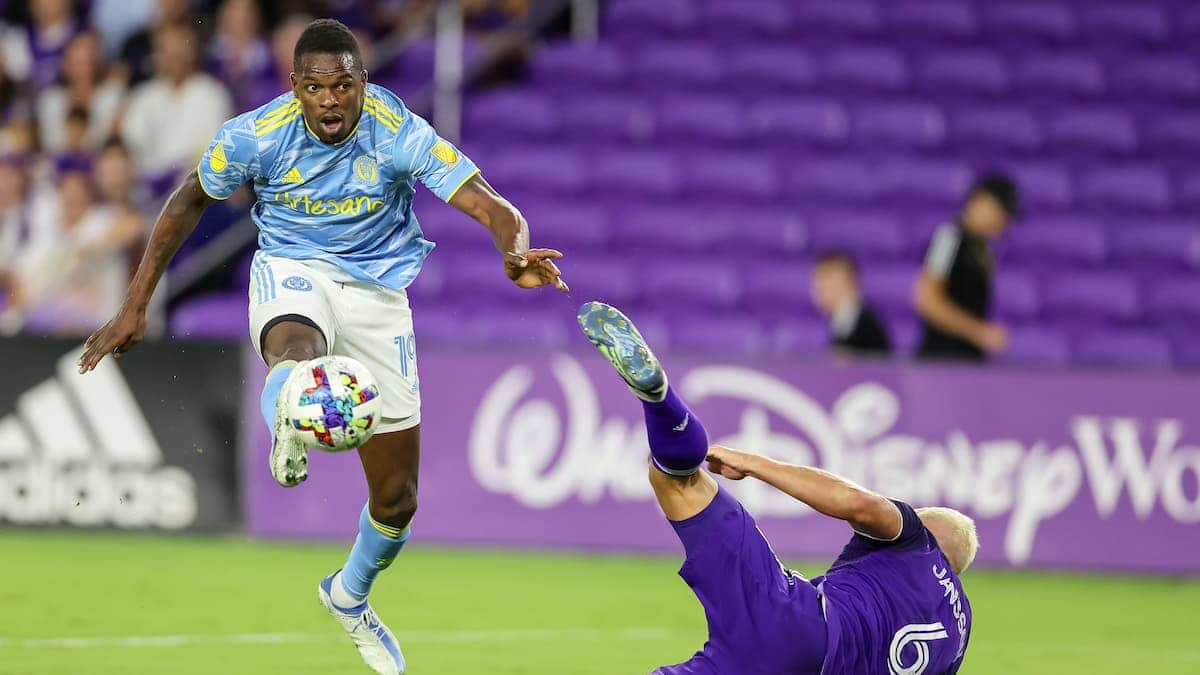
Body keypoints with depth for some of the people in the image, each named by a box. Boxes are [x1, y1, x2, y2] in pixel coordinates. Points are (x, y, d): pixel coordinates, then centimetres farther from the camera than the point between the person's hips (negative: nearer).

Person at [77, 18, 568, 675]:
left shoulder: (400, 134, -20)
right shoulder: (257, 135, -17)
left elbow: (494, 209, -25)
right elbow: (188, 202, 1)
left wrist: (516, 254, -49)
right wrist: (135, 306, 1)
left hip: (376, 288, 1)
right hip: (290, 272, 0)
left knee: (396, 500, 8)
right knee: (296, 349, -43)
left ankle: (350, 595, 34)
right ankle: (287, 425, -71)